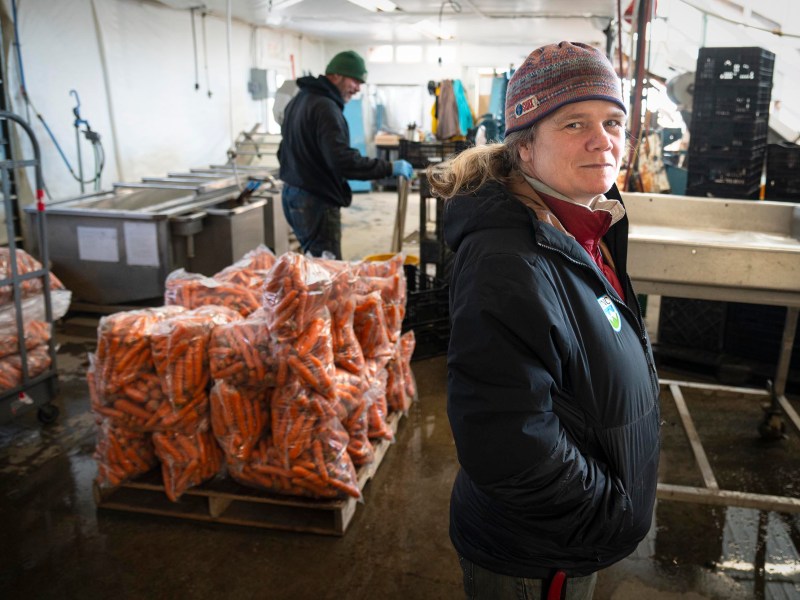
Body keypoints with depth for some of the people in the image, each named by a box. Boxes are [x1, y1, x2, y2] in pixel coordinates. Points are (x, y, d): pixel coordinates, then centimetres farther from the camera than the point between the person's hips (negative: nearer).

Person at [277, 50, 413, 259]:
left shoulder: (299, 100, 15)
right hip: (316, 201, -10)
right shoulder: (325, 107, -18)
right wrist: (389, 167, -23)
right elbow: (343, 160, -28)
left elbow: (285, 152, 25)